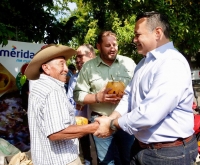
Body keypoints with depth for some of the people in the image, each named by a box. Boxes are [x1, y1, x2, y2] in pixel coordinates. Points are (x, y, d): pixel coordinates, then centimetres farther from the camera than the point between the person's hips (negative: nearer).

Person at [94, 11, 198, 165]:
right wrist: (110, 119, -6)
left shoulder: (172, 64, -23)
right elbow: (129, 95, 10)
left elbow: (148, 114, -29)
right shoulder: (145, 62, 10)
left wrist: (112, 124, -16)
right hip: (142, 146, 8)